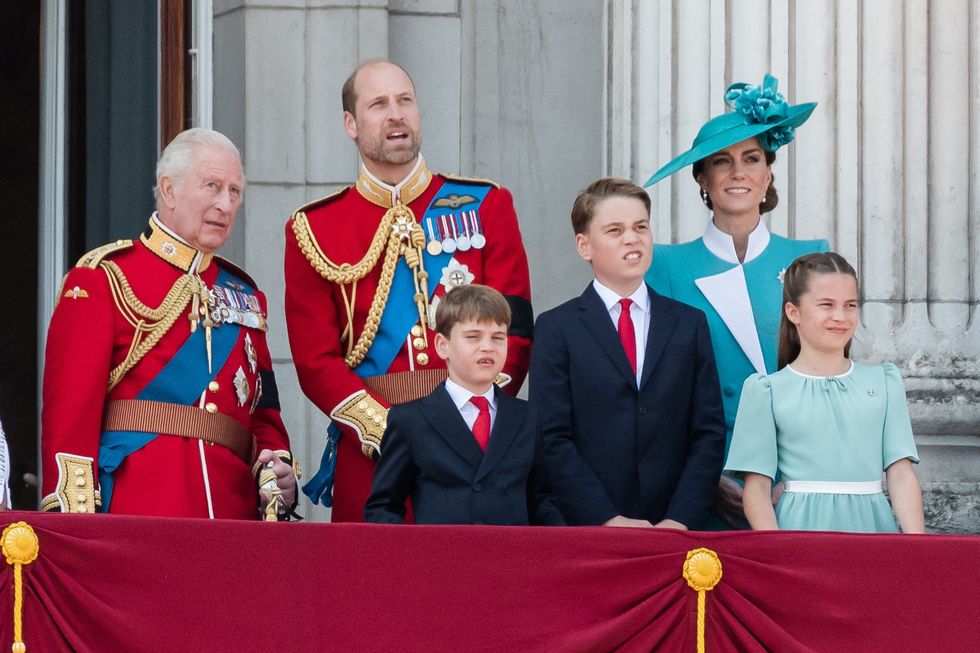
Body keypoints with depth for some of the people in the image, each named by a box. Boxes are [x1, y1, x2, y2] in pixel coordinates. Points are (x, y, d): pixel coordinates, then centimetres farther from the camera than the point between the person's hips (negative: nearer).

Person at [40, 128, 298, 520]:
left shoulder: (243, 295, 19)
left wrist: (278, 468, -1)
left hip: (233, 514, 5)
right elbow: (71, 409, -6)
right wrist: (74, 527, -15)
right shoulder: (103, 279, 1)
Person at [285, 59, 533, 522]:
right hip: (368, 456, 0)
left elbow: (512, 329, 2)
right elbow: (316, 360, 1)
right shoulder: (313, 229, 7)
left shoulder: (487, 207, 8)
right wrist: (389, 432, -13)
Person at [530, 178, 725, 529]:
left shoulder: (690, 324, 11)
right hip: (585, 530, -2)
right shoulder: (556, 328, 2)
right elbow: (553, 439, -5)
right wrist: (608, 521, -14)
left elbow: (708, 432, 6)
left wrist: (681, 520, -8)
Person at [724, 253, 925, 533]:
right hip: (802, 526, -2)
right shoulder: (766, 390, 3)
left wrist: (916, 544, -9)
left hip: (872, 524, 2)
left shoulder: (883, 381, 10)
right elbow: (757, 488, 0)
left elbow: (901, 473, 5)